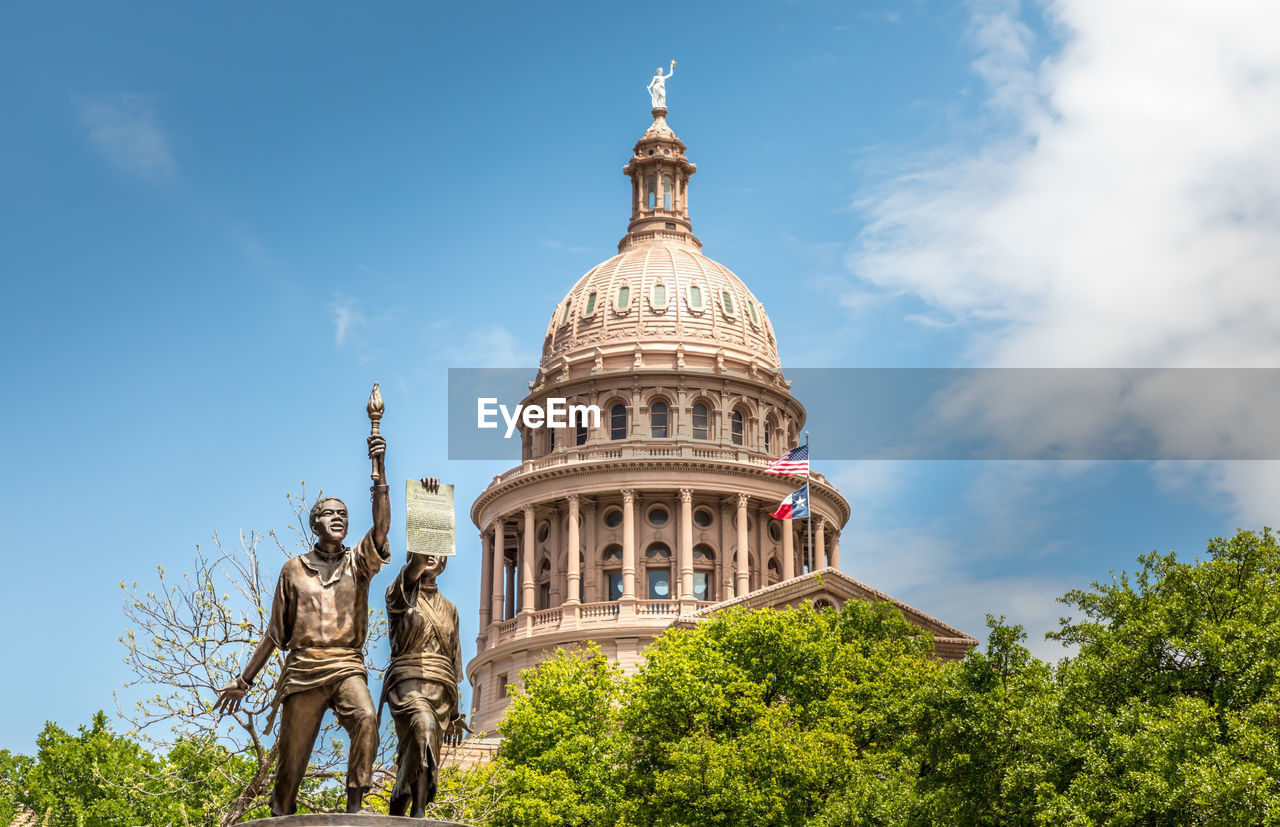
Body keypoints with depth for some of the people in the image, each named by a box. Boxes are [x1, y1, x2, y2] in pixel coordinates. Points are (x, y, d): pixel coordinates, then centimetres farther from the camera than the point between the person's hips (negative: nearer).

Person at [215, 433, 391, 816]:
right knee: (290, 762, -1)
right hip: (302, 669, 1)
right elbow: (275, 633, 17)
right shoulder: (293, 570, 13)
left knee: (366, 718, -31)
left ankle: (354, 807, -30)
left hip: (347, 666, -1)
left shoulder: (358, 563, 11)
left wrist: (380, 468, -19)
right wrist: (243, 680, 16)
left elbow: (381, 526, -9)